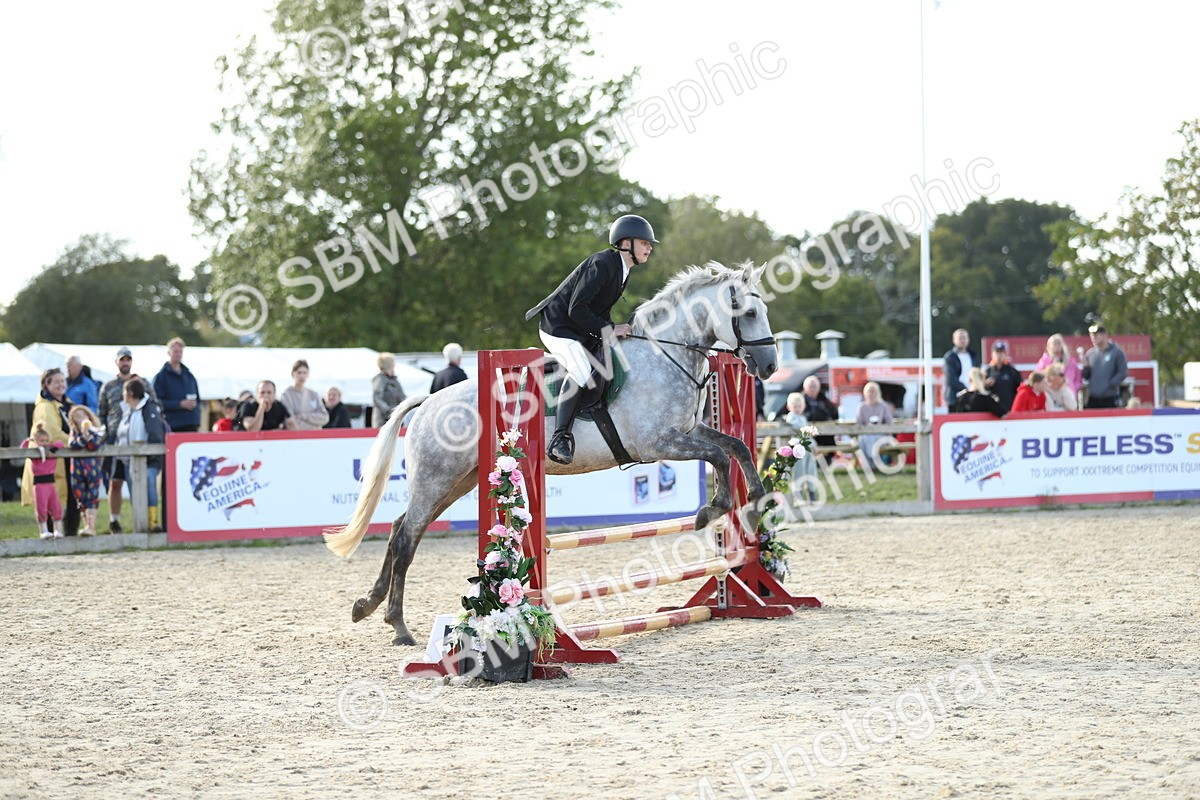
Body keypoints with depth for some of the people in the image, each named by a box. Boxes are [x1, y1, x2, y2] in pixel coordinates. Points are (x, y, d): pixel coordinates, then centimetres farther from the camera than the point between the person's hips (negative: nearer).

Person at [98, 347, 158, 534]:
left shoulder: (143, 383, 11)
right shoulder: (108, 387, 12)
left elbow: (156, 407, 12)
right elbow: (101, 415, 14)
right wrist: (103, 438, 5)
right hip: (116, 439, 0)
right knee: (115, 482, 0)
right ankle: (114, 520, 6)